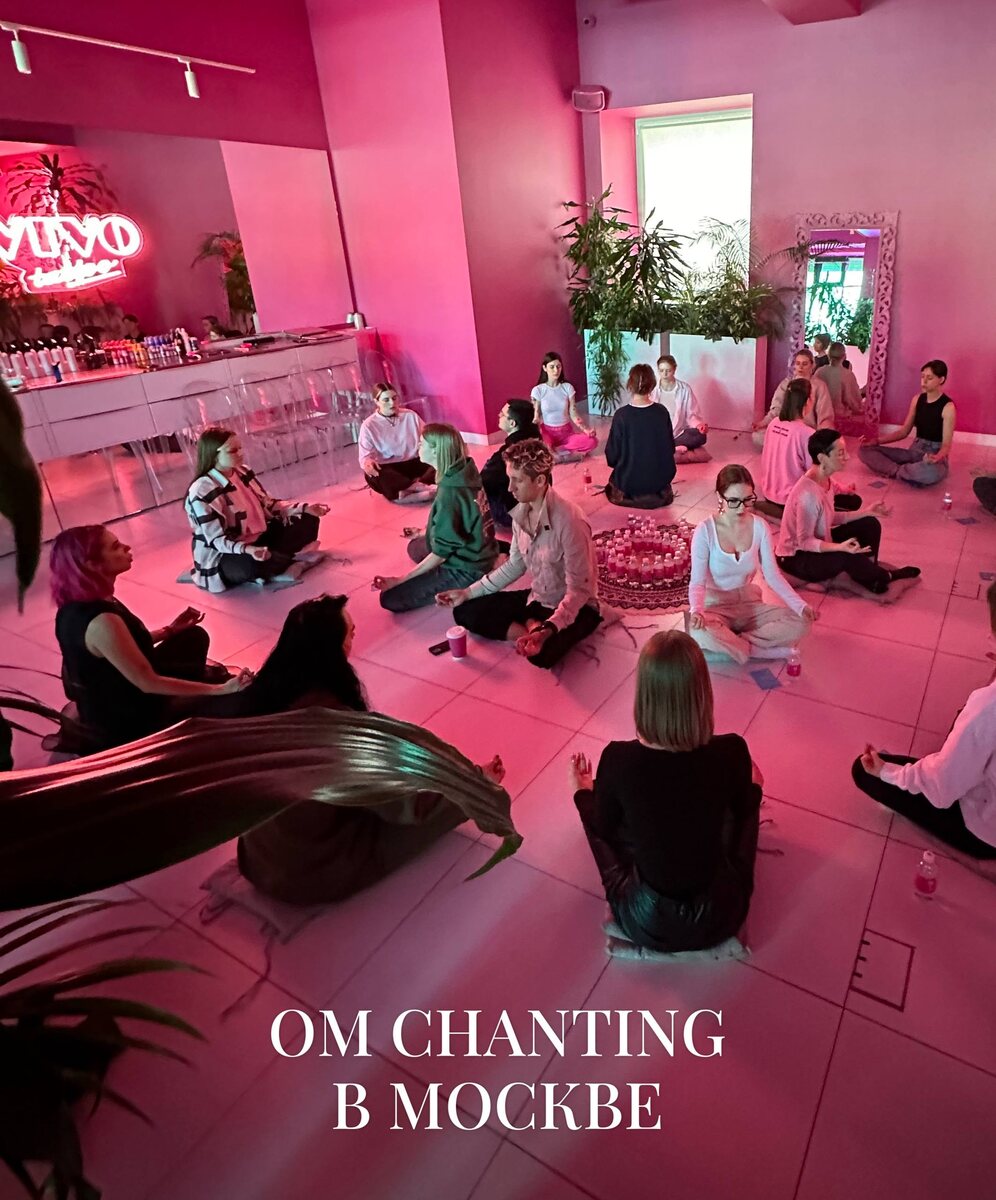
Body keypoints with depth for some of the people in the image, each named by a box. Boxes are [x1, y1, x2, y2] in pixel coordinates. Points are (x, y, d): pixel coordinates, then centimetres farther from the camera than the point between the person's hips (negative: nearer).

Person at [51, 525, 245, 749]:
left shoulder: (74, 606, -5)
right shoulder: (102, 621, -34)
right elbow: (148, 683, -29)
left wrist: (169, 630, 9)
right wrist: (220, 689, -27)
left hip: (104, 705, 9)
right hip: (126, 722, -9)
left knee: (194, 637, 15)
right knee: (236, 698, -1)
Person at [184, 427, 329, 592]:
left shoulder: (242, 472, 0)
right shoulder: (202, 492, -22)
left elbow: (268, 504, 6)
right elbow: (216, 539, -26)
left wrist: (305, 508, -7)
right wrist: (247, 550, -44)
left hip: (257, 539, 8)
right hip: (222, 556, -8)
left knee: (308, 521, 1)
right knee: (252, 564, -44)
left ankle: (272, 558, -15)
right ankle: (293, 558, -13)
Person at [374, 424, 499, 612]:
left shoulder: (449, 494, -28)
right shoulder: (465, 472, -3)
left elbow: (442, 552, -22)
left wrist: (400, 580, -18)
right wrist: (425, 531, 22)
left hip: (467, 571, -9)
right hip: (479, 554, 9)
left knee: (390, 598, -8)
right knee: (415, 547, 31)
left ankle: (456, 589, -5)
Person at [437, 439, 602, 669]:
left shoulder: (569, 520, -28)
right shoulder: (521, 512, -5)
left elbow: (579, 590, -25)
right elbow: (515, 565, 9)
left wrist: (547, 630, -38)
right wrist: (468, 592, 5)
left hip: (575, 606, -7)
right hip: (537, 598, 8)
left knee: (541, 652, -37)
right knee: (465, 612, -2)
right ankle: (532, 629, -7)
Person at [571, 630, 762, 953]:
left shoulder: (618, 759, -25)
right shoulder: (731, 751, -23)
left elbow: (603, 829, -4)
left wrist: (582, 791, 18)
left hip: (646, 923, 0)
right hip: (719, 917, 1)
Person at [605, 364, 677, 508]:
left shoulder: (621, 415, -17)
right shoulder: (662, 412, -8)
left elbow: (612, 455, -10)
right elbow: (671, 448, 3)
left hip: (628, 483, -3)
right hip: (660, 478, 3)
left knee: (615, 479, 31)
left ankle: (632, 494, 16)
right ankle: (659, 492, 19)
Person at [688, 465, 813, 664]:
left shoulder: (760, 527, -6)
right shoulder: (705, 531, -17)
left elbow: (772, 574, -4)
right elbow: (697, 582, -16)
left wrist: (800, 605, -18)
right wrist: (696, 611, -37)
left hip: (749, 604, 5)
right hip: (715, 606, -4)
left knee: (800, 624, -18)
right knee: (700, 634, -39)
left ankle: (725, 645, -15)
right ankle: (753, 649, -13)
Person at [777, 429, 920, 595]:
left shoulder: (824, 480, -4)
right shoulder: (809, 493, -32)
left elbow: (829, 518, 8)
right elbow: (804, 542, -27)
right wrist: (840, 547, -38)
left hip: (817, 544, 9)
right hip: (796, 558, -9)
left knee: (870, 525, 1)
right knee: (848, 556, -29)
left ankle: (870, 576, 4)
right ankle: (884, 578, 2)